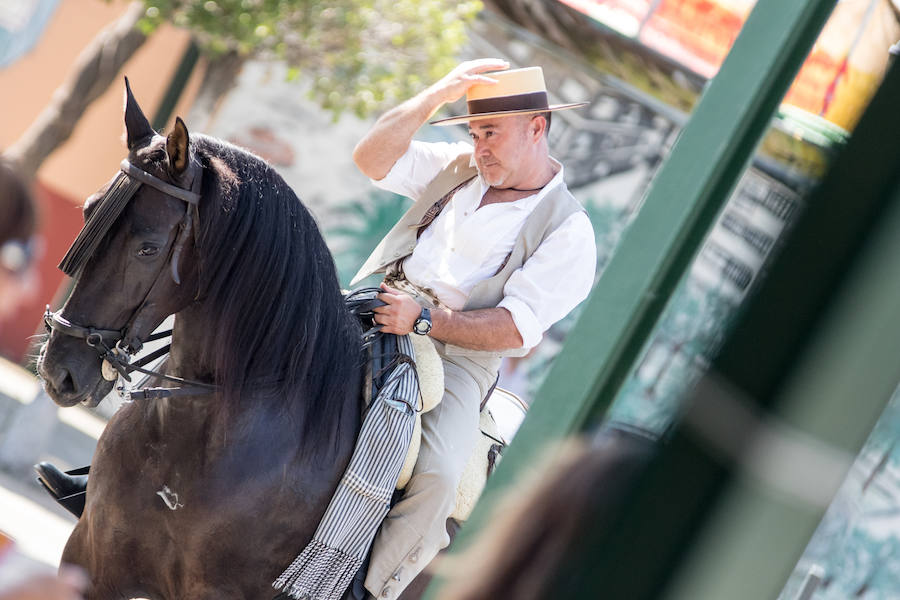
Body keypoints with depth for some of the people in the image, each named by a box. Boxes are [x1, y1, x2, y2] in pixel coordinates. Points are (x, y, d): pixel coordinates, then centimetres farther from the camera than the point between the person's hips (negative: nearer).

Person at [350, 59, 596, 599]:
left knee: (437, 474, -29)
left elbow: (514, 327, -12)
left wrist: (423, 320, -23)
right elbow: (372, 159, 8)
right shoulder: (459, 167, 16)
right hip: (380, 310, 6)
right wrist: (437, 96, -3)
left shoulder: (567, 230, -3)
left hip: (459, 356, -5)